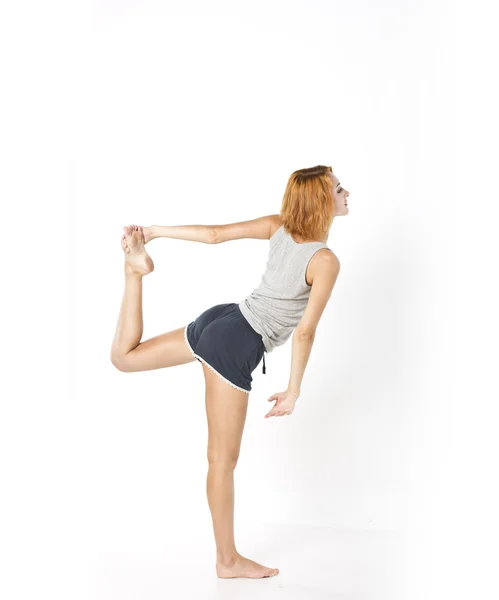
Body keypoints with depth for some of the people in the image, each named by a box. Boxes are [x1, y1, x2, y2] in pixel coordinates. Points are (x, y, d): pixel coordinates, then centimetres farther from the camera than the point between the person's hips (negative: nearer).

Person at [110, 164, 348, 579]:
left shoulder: (277, 226, 3)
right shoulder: (326, 260, -16)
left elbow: (214, 233, 4)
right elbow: (304, 332, -15)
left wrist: (155, 230, 13)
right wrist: (293, 391, -6)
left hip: (219, 320, 7)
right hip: (237, 345, -7)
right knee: (224, 459, 3)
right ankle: (228, 560, 16)